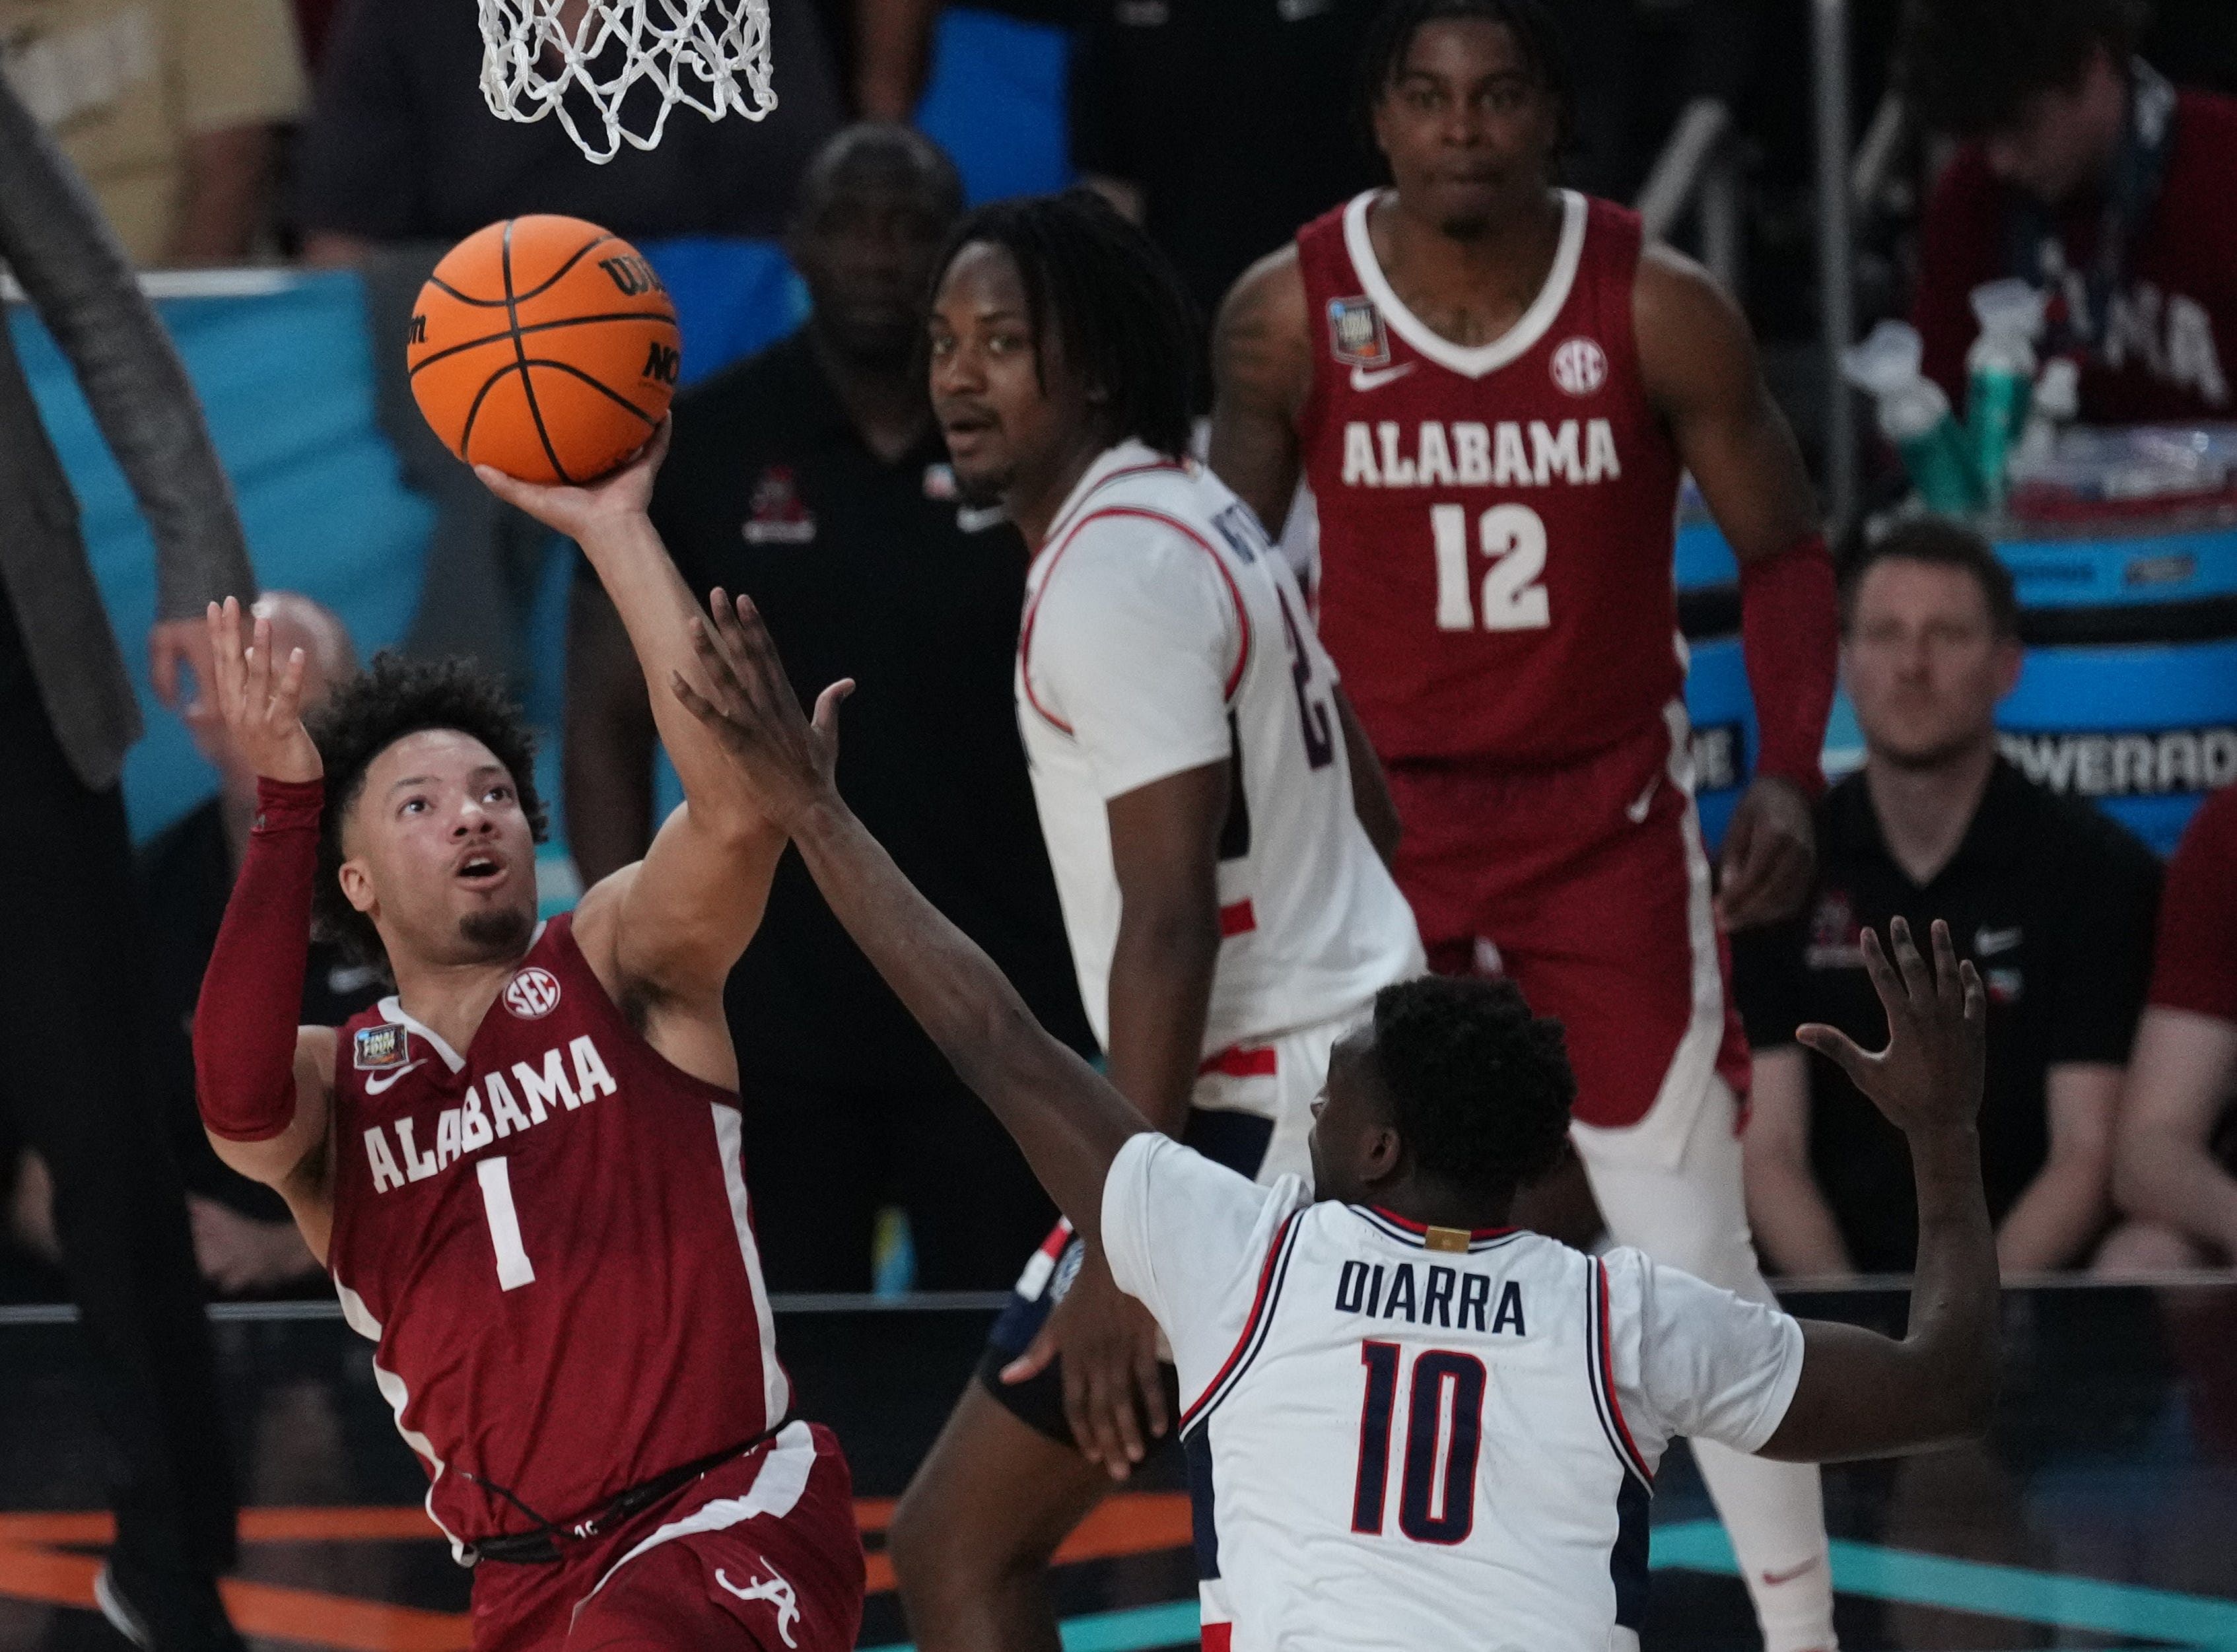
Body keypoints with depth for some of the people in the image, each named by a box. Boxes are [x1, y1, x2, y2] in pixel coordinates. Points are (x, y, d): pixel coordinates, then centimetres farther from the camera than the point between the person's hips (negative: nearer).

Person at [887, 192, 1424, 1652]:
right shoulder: (1194, 518, 14)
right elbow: (1365, 809, 22)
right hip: (1362, 1060, 11)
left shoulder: (1116, 570, -17)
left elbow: (1170, 918, -23)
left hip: (1261, 1112, -11)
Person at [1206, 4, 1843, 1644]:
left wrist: (1789, 775, -16)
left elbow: (1785, 552, -2)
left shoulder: (1657, 309, -11)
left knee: (1694, 1263, -3)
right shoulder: (1288, 314, -8)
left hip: (1608, 819, -1)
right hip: (1378, 819, 1)